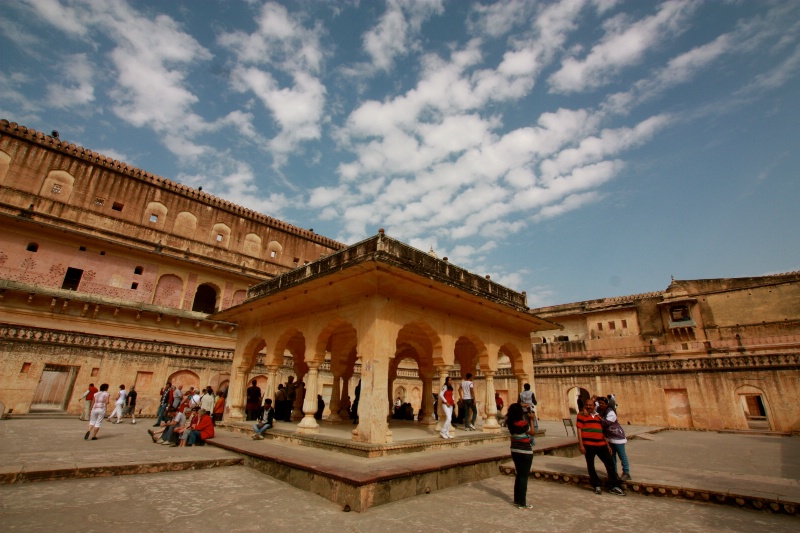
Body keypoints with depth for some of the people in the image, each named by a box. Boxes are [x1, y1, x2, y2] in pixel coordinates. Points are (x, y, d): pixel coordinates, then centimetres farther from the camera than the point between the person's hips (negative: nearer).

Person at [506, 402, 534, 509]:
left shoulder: (510, 422, -5)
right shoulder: (523, 423, -24)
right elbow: (532, 432, -8)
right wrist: (531, 419, -5)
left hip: (514, 451, 7)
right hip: (525, 452, -7)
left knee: (519, 475, 18)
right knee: (524, 477, 4)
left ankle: (517, 500, 27)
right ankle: (522, 503, 11)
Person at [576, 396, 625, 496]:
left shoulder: (598, 416, 16)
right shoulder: (581, 415, -1)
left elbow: (602, 432, 22)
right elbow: (579, 430, -5)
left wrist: (607, 445, 17)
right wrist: (581, 444, -11)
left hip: (601, 444, 5)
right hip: (588, 445, -5)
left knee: (609, 463, 4)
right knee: (590, 465, 4)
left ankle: (613, 486, 15)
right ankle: (596, 486, 19)